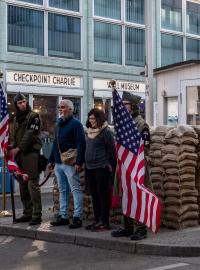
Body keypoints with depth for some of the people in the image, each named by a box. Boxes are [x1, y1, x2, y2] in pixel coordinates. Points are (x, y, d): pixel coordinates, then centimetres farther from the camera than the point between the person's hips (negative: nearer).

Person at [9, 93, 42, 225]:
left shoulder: (33, 116, -3)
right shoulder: (17, 119, 19)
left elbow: (30, 135, -12)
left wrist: (18, 148, -13)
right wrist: (12, 149, 3)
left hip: (31, 153, -8)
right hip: (19, 155, 8)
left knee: (33, 184, -11)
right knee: (23, 185, 9)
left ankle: (37, 215, -9)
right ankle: (27, 213, 17)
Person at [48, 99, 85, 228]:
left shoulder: (76, 124, -8)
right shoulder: (59, 123, 18)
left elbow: (81, 144, -16)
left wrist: (79, 162, -22)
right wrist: (51, 160, 18)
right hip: (59, 163, 9)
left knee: (75, 189, -4)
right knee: (62, 190, 12)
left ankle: (77, 217, -2)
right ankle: (63, 216, 19)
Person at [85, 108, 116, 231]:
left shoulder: (106, 132, -11)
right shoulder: (89, 131, 12)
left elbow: (112, 150, -10)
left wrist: (110, 166, -8)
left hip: (101, 168, -8)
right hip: (90, 168, 8)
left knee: (103, 195, -2)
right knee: (94, 195, 13)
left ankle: (105, 222, 3)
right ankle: (97, 220, 22)